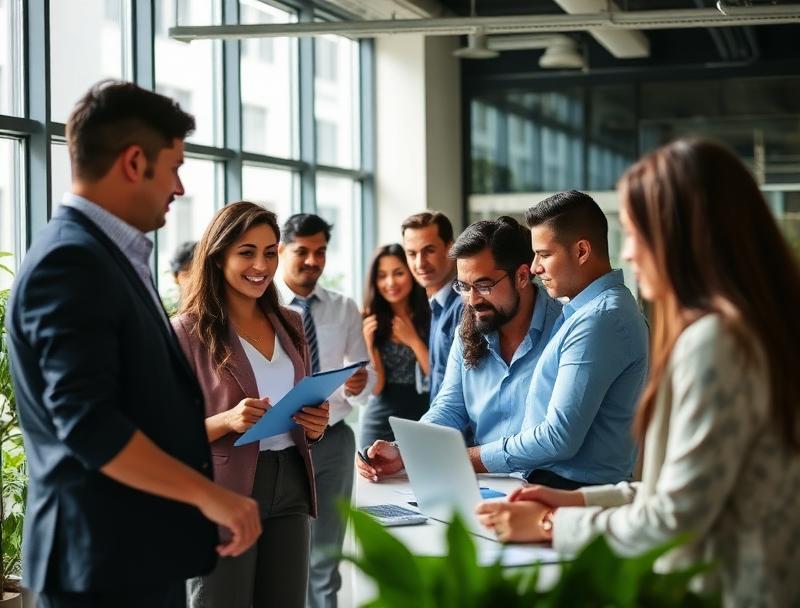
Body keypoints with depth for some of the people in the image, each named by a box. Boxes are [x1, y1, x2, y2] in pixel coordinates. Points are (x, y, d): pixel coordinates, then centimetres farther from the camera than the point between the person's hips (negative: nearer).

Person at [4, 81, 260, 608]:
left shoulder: (109, 254, 14)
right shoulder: (71, 260, -17)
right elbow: (87, 422, -25)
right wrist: (209, 495, -21)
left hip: (143, 548, 10)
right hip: (105, 556, -10)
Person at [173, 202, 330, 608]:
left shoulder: (289, 324, 12)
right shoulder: (189, 331, -7)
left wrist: (315, 426, -1)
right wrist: (228, 421, -24)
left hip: (290, 488, 6)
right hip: (224, 494, -5)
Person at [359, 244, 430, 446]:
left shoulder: (431, 318, -3)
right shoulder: (370, 323, 3)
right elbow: (376, 388, -2)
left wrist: (413, 340, -12)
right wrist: (368, 343, -13)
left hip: (425, 421, -2)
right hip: (381, 422, 2)